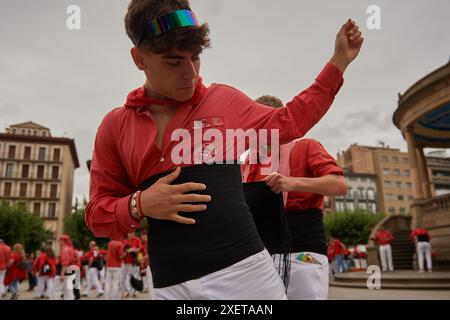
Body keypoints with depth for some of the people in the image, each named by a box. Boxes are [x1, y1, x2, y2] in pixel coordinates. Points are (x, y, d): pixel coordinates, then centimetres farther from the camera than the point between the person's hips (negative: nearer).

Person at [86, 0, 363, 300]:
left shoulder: (225, 100, 4)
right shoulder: (115, 126, 4)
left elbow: (288, 122, 18)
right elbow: (98, 214, 9)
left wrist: (339, 61, 19)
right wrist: (139, 205, -12)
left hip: (244, 269, 0)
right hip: (171, 286, 1)